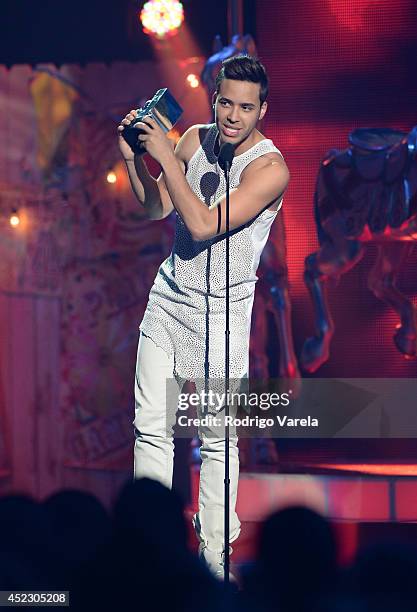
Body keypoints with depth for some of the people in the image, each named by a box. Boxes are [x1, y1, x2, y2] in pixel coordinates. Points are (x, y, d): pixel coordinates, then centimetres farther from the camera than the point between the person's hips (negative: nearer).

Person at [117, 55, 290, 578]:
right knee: (151, 426, 6)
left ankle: (214, 550, 13)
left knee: (217, 439, 1)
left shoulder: (270, 168, -17)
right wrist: (133, 157, -5)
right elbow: (156, 209, 11)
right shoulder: (196, 138, 1)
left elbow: (203, 225, -25)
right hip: (168, 297, 5)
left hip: (221, 311, -5)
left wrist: (165, 156, -24)